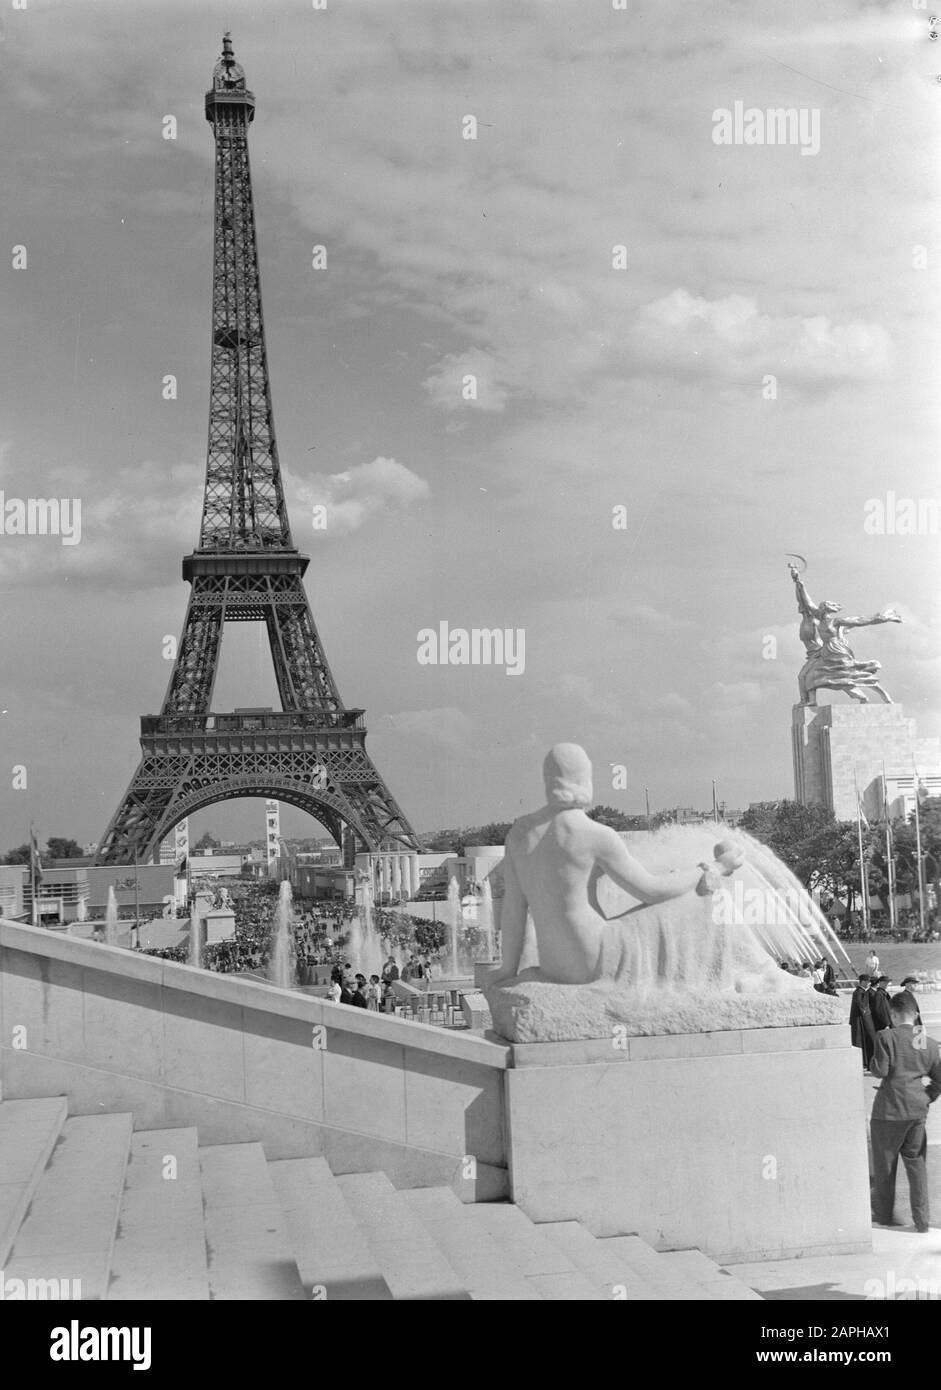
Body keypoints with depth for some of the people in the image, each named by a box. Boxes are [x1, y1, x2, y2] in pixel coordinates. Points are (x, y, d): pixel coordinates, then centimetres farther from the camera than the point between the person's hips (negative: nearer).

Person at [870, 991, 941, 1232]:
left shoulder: (886, 1037, -13)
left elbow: (879, 1070, -15)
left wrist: (874, 1058, 4)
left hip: (889, 1110, -4)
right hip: (918, 1111, 4)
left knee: (884, 1163, 12)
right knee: (916, 1162, 13)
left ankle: (884, 1214, 24)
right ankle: (921, 1219, 11)